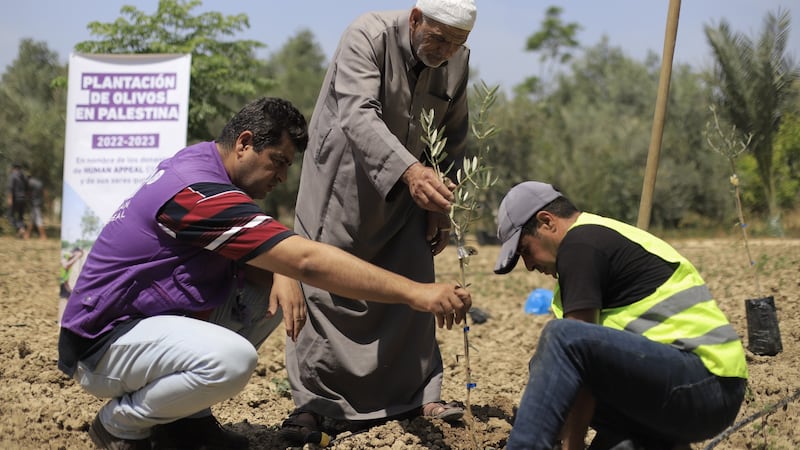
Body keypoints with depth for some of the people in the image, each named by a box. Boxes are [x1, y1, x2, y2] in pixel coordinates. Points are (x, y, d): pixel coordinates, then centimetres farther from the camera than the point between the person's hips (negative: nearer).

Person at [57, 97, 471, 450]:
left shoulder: (200, 161, 6)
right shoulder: (200, 191, -25)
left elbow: (245, 256, 9)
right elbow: (307, 260, -30)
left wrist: (281, 279, -16)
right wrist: (415, 293, -31)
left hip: (153, 318, 10)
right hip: (103, 343, -10)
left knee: (270, 293, 3)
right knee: (232, 358, -34)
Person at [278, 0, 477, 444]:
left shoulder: (458, 61, -8)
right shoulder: (368, 36, -25)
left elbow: (453, 137, 4)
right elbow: (358, 115, -39)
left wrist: (441, 207, 0)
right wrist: (410, 170, -53)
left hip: (409, 183, 5)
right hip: (343, 182, -5)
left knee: (414, 286, 2)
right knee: (328, 286, -5)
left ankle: (418, 395, 12)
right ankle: (314, 402, -1)